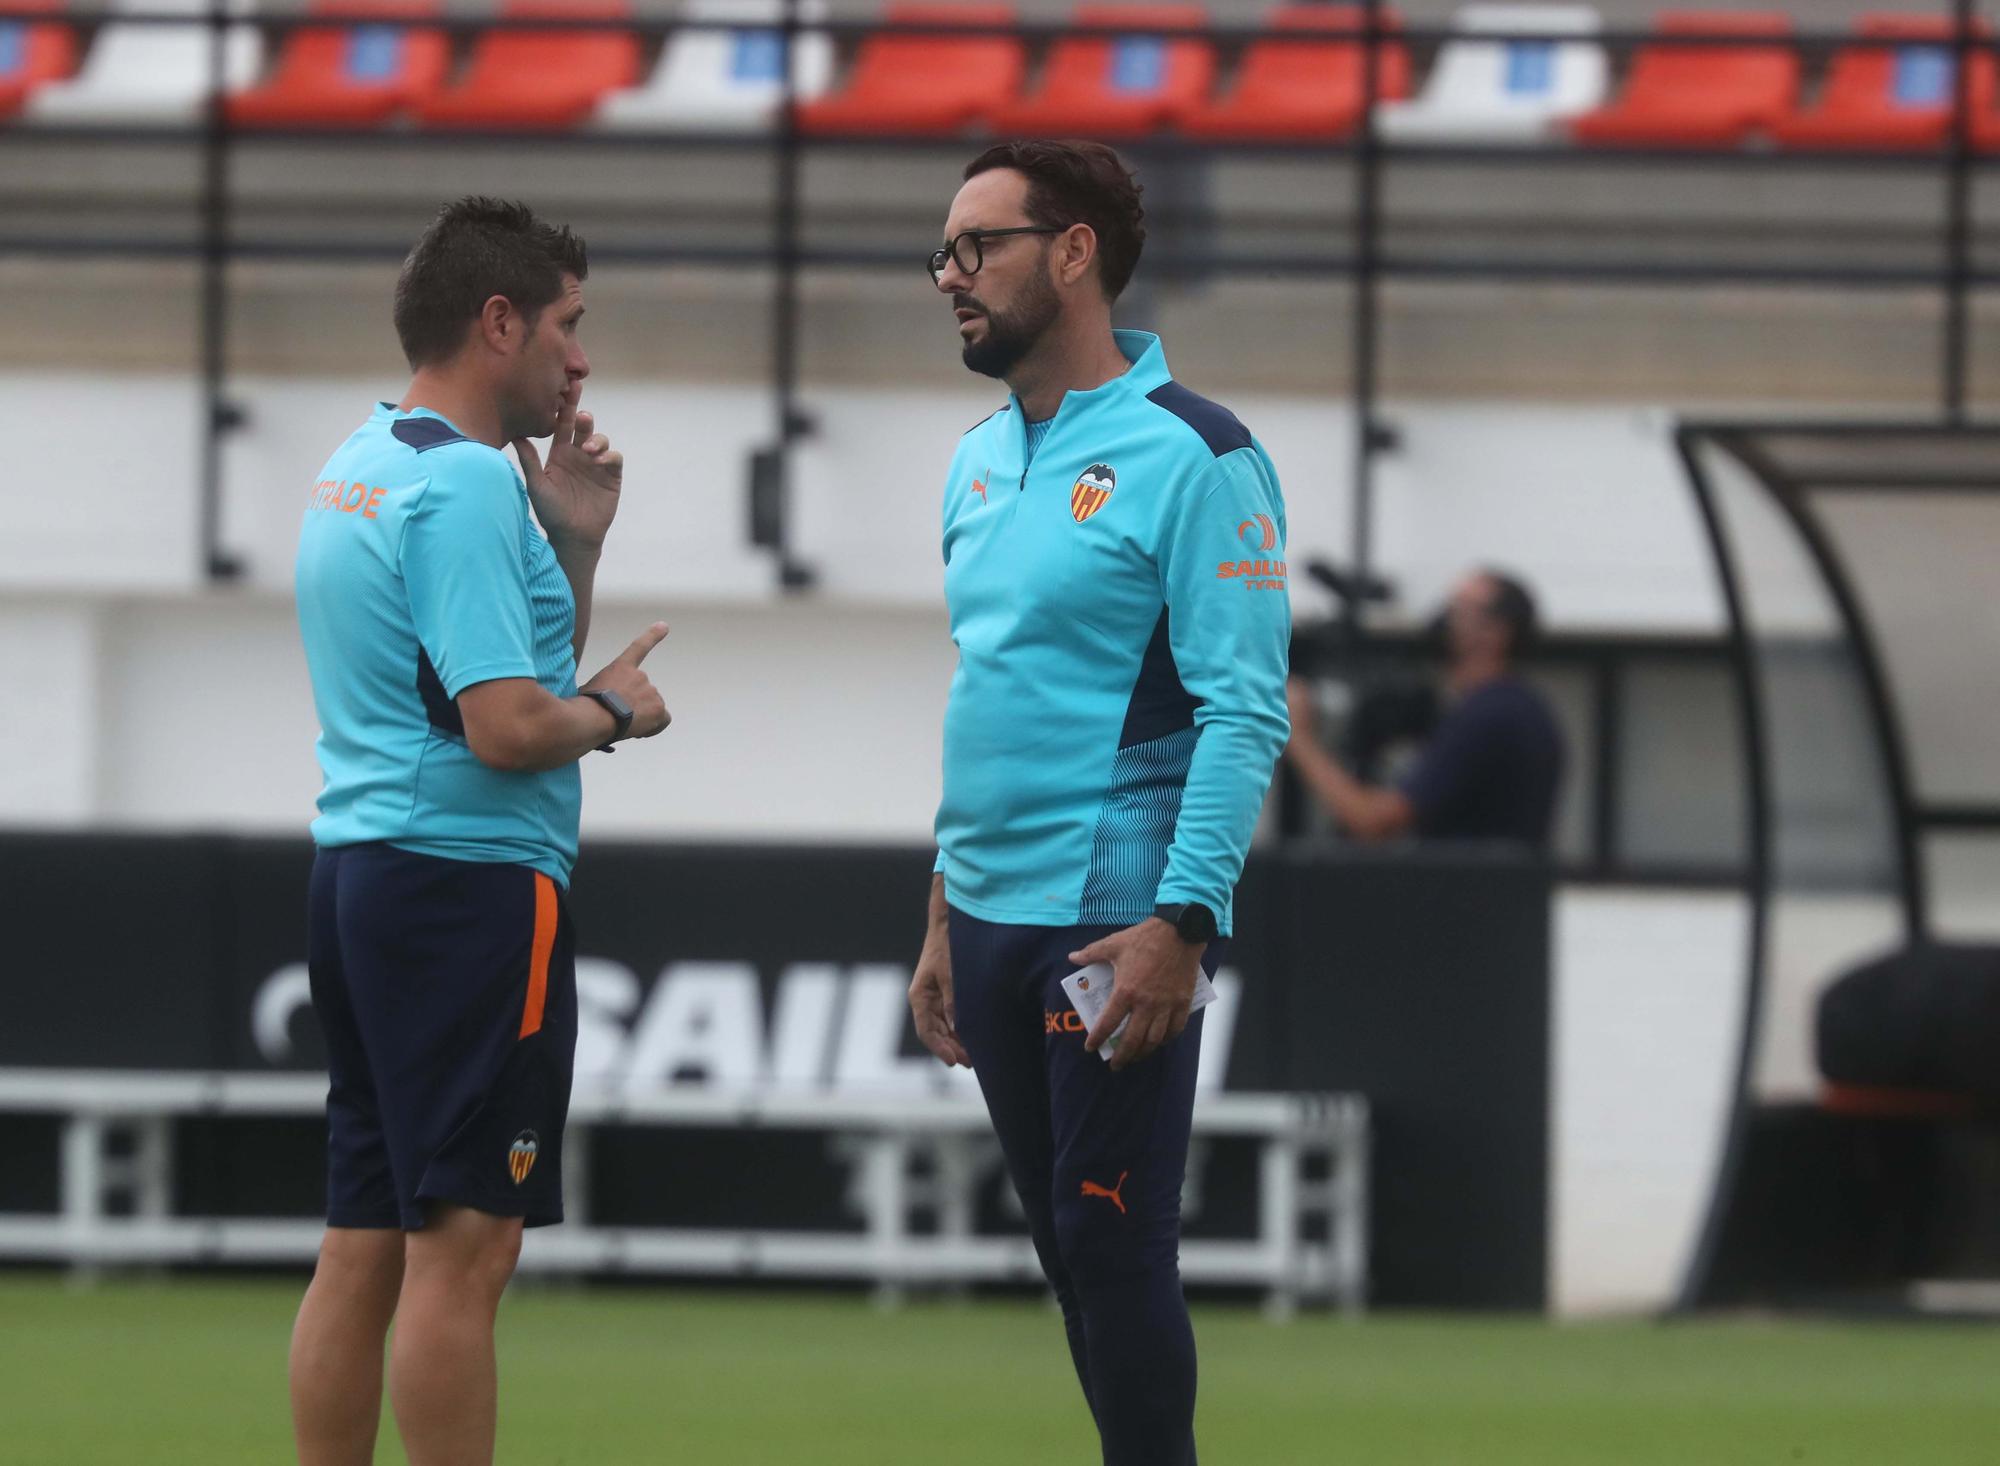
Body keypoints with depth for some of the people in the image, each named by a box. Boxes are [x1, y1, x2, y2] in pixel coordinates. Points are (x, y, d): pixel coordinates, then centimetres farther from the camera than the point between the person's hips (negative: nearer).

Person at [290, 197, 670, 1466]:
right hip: (472, 880, -10)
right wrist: (615, 710, -3)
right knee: (462, 1251, -9)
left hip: (360, 873, 10)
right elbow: (507, 727, -21)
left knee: (365, 1250, 9)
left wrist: (572, 543, 14)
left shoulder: (355, 471, 17)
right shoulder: (465, 484, -15)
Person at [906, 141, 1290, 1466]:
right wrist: (946, 921, 17)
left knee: (1116, 1246, -7)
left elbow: (1246, 711, -14)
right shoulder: (983, 460, 14)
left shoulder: (1190, 459, -10)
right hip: (993, 915, 8)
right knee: (1066, 1246, 9)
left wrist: (1180, 925, -21)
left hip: (1115, 925, -8)